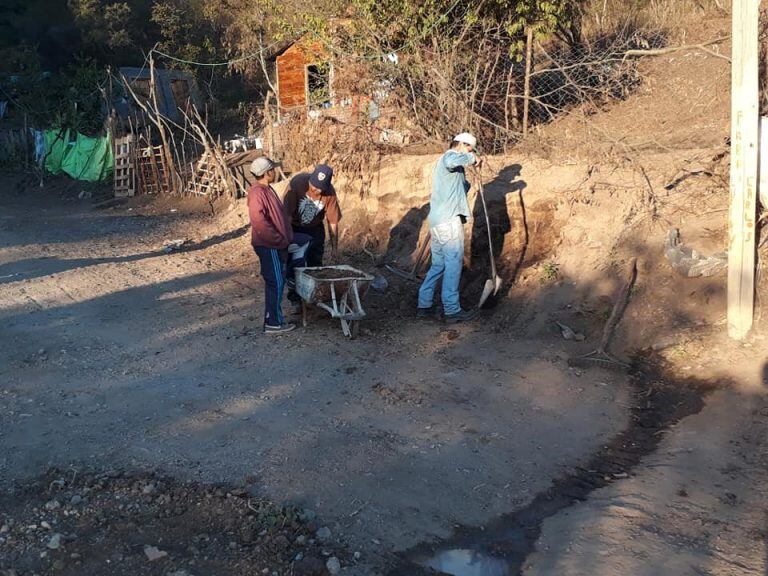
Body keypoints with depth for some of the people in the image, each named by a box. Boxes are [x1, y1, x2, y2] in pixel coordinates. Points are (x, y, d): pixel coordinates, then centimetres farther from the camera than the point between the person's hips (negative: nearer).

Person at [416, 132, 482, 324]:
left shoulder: (443, 163, 28)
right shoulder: (450, 156, -3)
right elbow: (452, 162, -31)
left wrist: (467, 183, 15)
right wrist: (472, 158, -18)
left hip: (437, 222, 10)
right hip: (449, 220, -10)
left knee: (438, 265, 14)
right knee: (453, 264, -7)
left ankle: (424, 305, 15)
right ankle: (452, 310, -5)